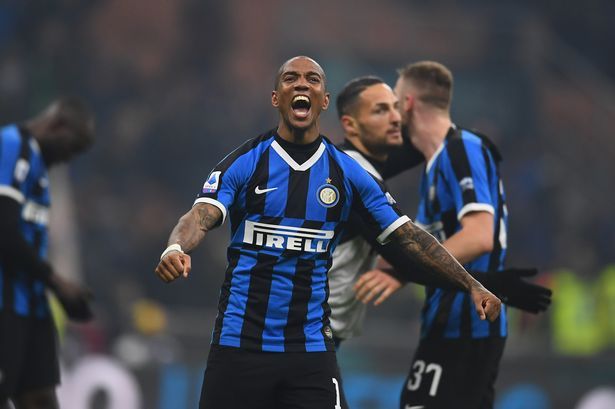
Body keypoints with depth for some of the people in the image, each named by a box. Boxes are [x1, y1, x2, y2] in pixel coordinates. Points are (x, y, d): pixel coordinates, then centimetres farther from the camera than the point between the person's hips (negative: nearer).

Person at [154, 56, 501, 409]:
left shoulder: (348, 173, 5)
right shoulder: (244, 163, -2)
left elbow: (408, 235, 6)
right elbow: (201, 217, -16)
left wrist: (471, 284, -2)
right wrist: (175, 250, -39)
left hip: (311, 350, 1)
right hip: (239, 341, -1)